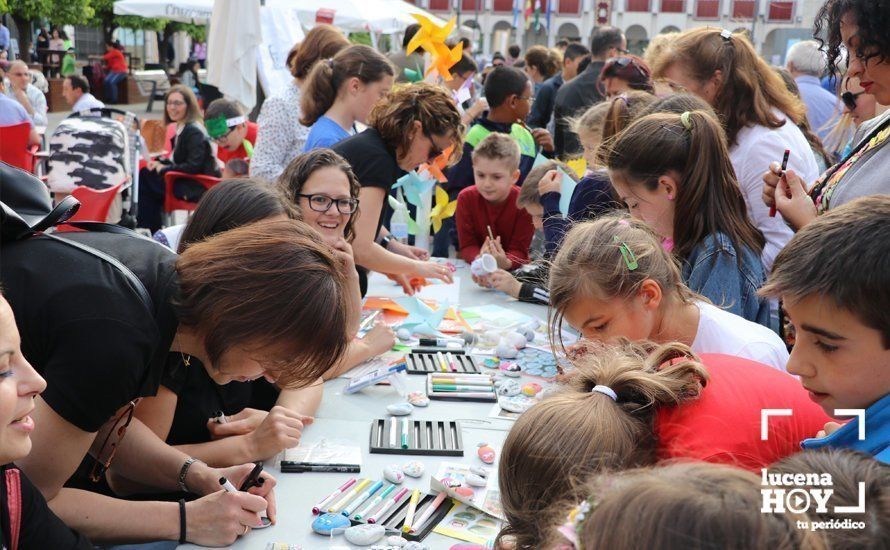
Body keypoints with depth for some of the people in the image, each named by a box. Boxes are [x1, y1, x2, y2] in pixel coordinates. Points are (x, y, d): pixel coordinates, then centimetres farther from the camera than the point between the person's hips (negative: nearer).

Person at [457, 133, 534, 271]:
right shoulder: (466, 198, -7)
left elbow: (519, 251, -14)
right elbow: (466, 245, -10)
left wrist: (505, 263, -36)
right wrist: (479, 259, -31)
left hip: (513, 270, -1)